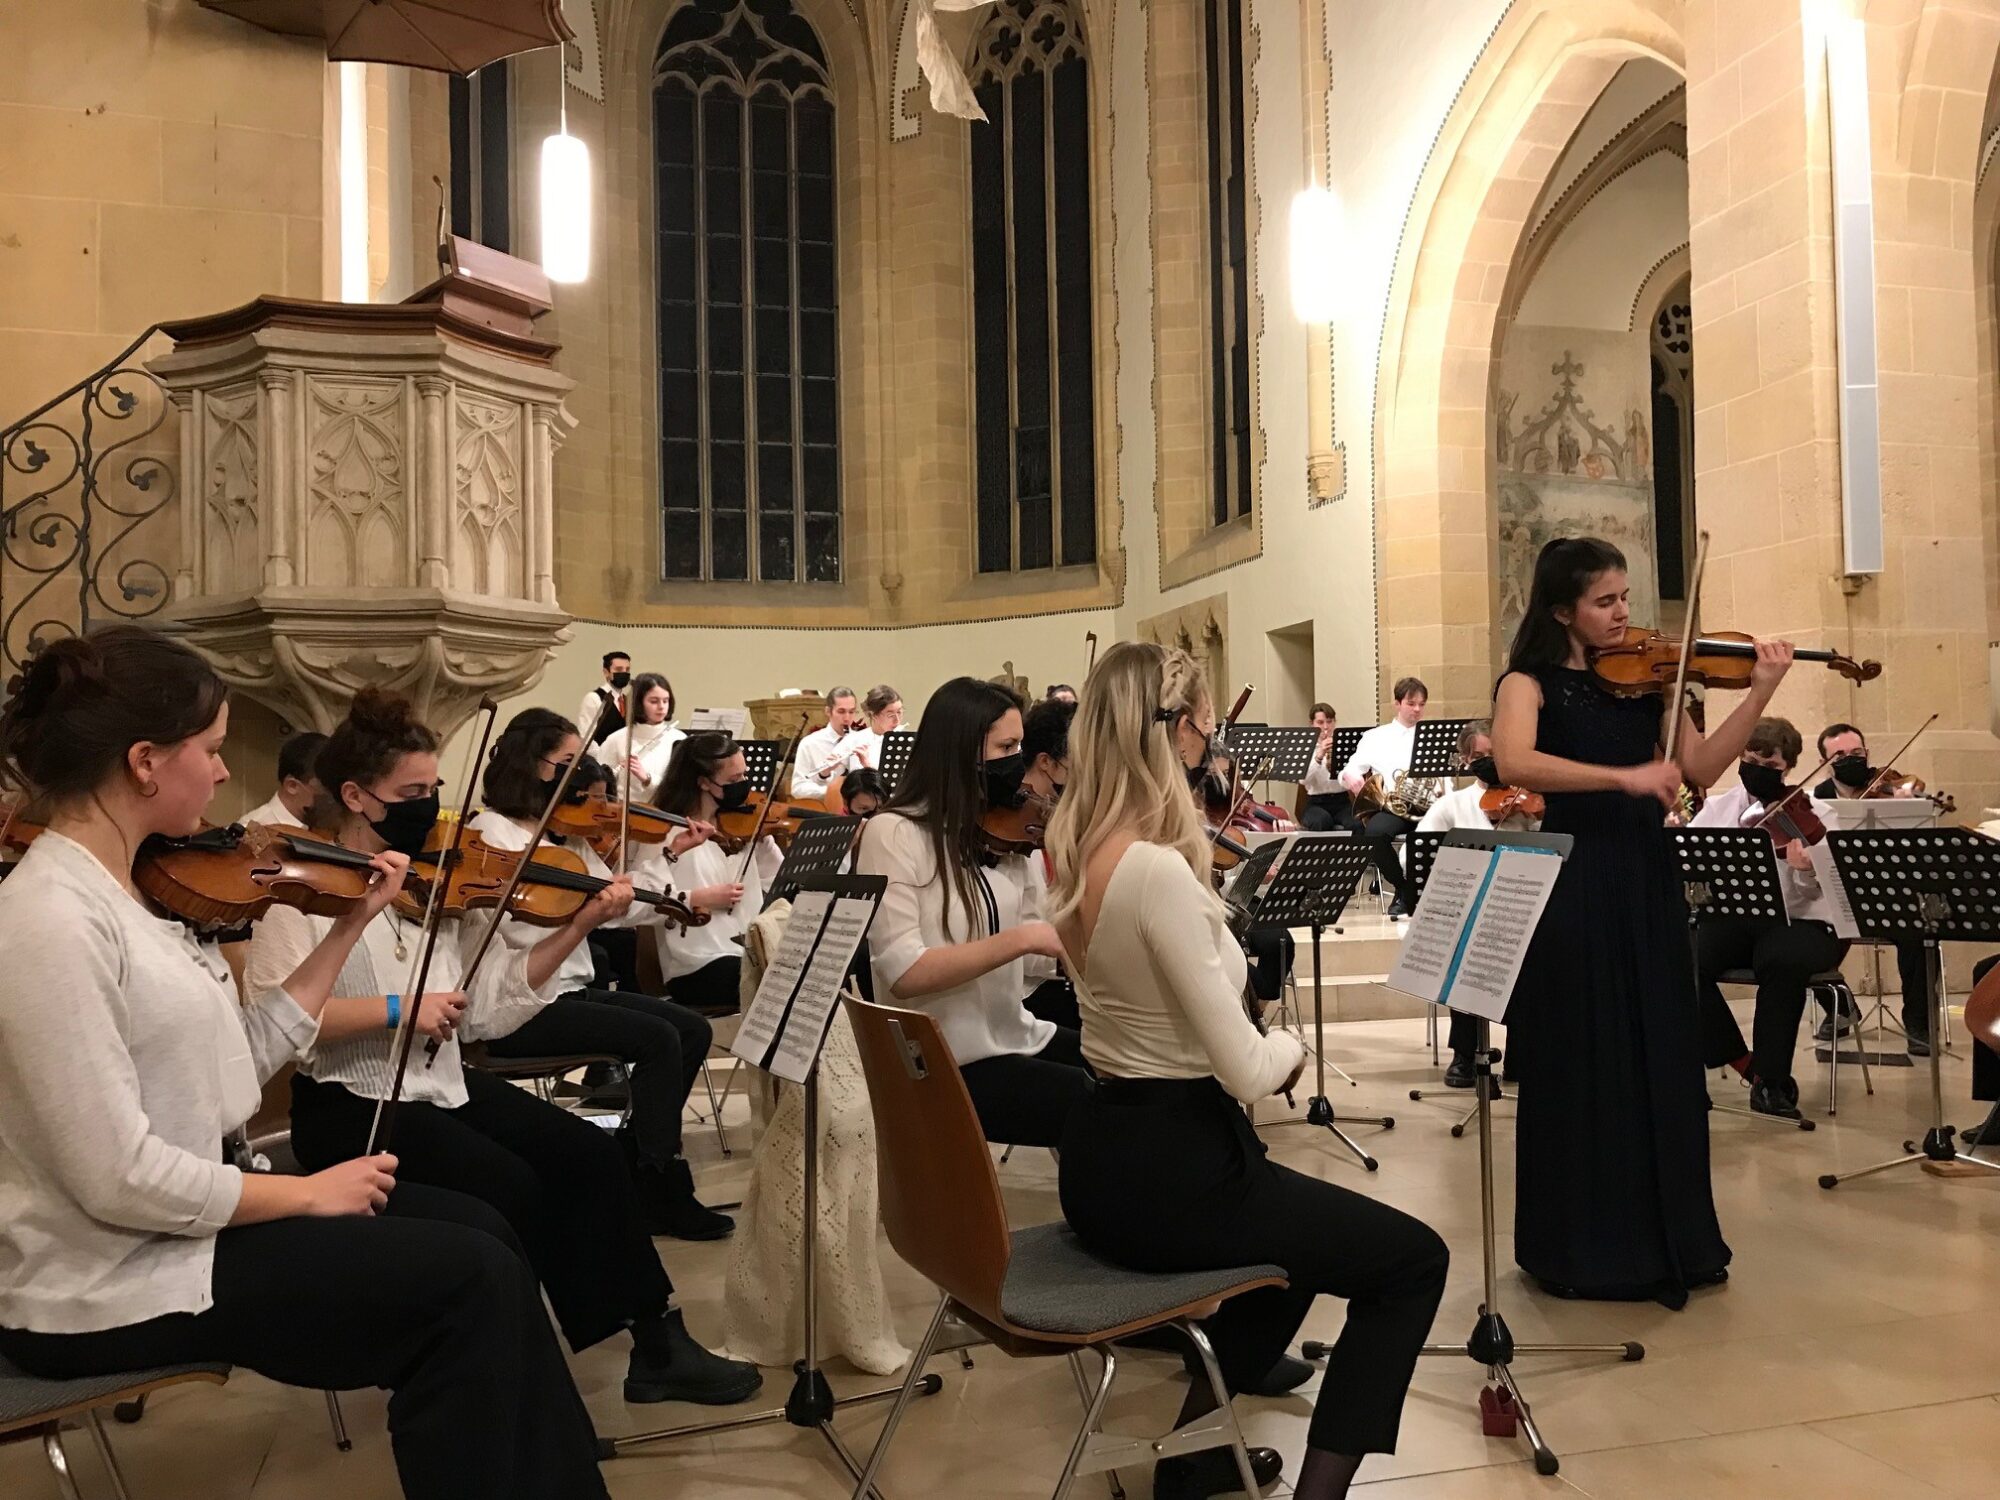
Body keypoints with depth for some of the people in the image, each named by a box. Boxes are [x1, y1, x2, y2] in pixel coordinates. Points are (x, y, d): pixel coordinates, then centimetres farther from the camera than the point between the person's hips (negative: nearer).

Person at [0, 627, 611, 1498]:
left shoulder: (128, 892, 5)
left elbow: (242, 1058, 7)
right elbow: (119, 1180, -26)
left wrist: (352, 927, 6)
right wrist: (307, 1192, -15)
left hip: (170, 1217, 9)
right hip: (105, 1278, -9)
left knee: (477, 1230, 5)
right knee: (465, 1279, -10)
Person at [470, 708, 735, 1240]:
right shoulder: (491, 831, -9)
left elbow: (621, 907, 7)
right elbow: (519, 930, -20)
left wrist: (669, 856, 0)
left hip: (571, 988, 8)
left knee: (693, 1029, -3)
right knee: (657, 1038, -20)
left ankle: (635, 1162, 8)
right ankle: (664, 1191, -8)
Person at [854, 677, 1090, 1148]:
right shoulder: (895, 834, -12)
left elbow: (1036, 963, 2)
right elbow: (903, 974, -22)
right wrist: (1022, 937, -26)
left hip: (1018, 1037, 7)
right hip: (943, 1065, -6)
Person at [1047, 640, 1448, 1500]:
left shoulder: (1081, 850, 2)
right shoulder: (1158, 869, -26)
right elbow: (1246, 1072, -22)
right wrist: (1290, 1047, -1)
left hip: (1106, 1157, 9)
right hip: (1166, 1170, -9)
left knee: (1304, 1222, 33)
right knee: (1412, 1261, 8)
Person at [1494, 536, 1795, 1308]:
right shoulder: (1531, 682, -5)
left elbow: (1702, 767, 3)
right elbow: (1514, 763, -25)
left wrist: (1759, 694, -6)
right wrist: (1622, 776, -31)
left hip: (1647, 884, 5)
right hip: (1575, 888, -5)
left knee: (1663, 1062, 11)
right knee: (1584, 1068, 3)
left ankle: (1668, 1238, 25)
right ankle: (1586, 1248, 16)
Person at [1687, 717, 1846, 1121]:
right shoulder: (1717, 807, 11)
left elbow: (1808, 894, -9)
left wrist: (1806, 871, -32)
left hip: (1799, 923, -3)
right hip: (1731, 918, 3)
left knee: (1784, 960, -38)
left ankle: (1772, 1078, -19)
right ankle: (1743, 1061, -9)